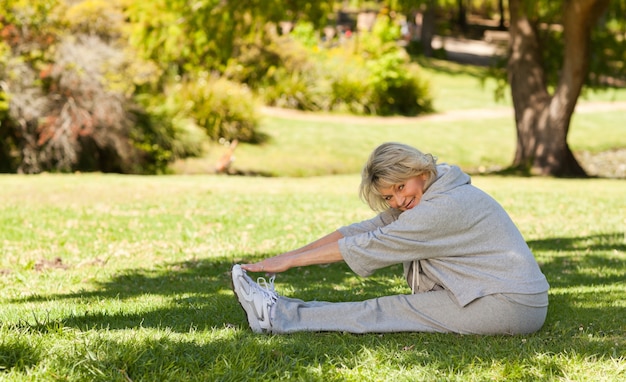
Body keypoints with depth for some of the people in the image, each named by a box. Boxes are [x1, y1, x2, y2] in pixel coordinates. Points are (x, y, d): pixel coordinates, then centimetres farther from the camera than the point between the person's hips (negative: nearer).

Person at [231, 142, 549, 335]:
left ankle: (276, 316, -5)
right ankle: (281, 312, 1)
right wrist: (287, 256, -1)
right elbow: (361, 230, 6)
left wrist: (290, 261, -13)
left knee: (388, 311, -10)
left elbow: (370, 245, -18)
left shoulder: (448, 206, -20)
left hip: (510, 306, -8)